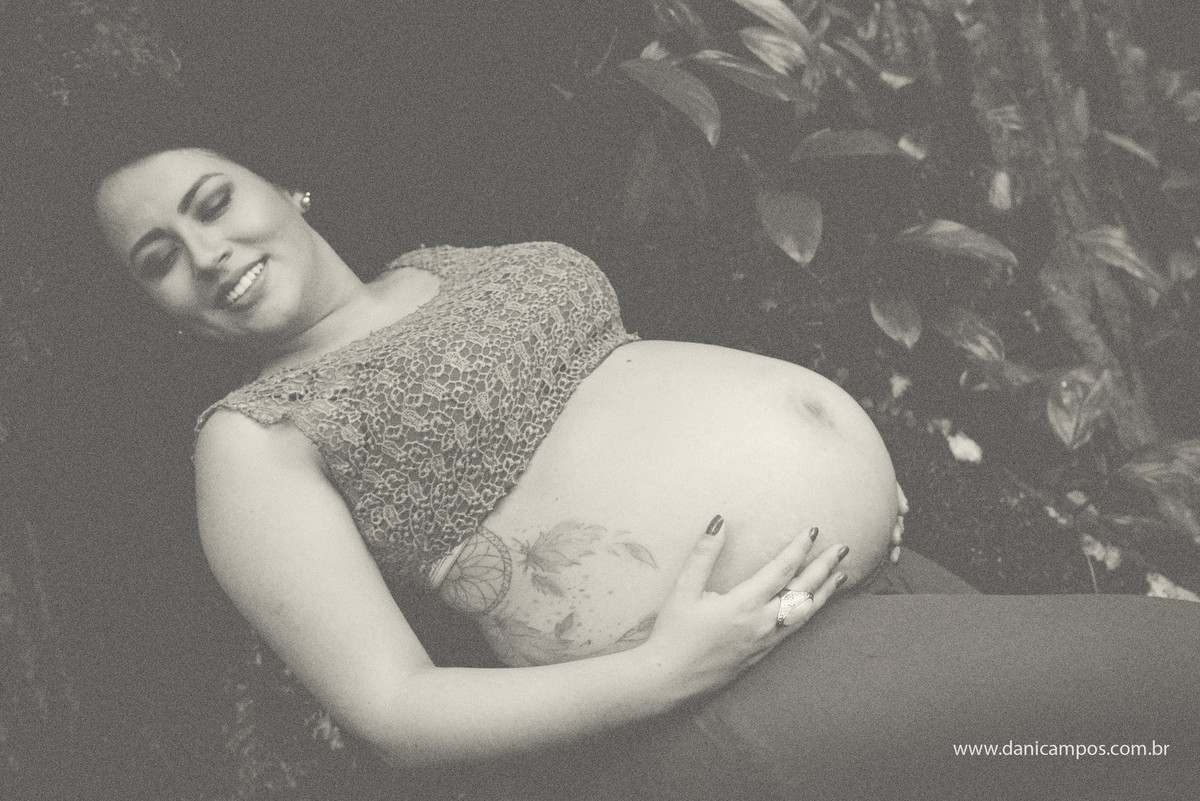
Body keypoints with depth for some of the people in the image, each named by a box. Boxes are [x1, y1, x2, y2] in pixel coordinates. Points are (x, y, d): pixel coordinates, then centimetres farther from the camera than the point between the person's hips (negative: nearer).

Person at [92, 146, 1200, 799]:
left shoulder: (436, 265, 17)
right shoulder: (256, 438, -4)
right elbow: (391, 709, -11)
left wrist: (848, 467, 13)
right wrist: (663, 673, -22)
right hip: (751, 686, -8)